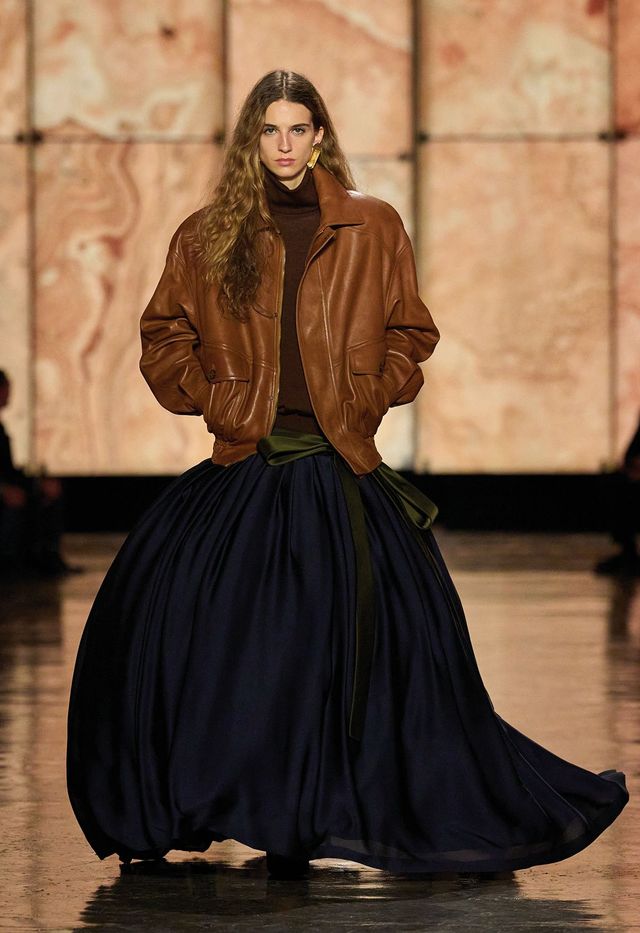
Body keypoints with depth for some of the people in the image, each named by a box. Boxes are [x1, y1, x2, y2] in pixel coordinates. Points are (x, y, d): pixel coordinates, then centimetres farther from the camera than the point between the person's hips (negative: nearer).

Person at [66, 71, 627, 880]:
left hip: (339, 471, -1)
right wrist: (212, 399, 2)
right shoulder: (208, 237, 9)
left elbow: (409, 335, 12)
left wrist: (368, 397, -1)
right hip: (244, 471, 1)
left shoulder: (373, 230, 7)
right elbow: (164, 337, 15)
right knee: (162, 612, -11)